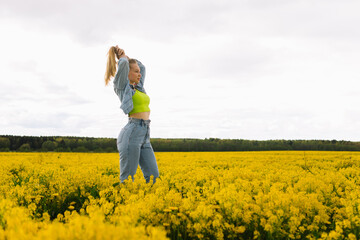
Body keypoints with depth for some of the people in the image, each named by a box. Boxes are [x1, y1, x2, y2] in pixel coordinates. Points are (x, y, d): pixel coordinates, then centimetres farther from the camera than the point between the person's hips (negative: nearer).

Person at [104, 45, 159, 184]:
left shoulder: (138, 87, 20)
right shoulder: (122, 86, -1)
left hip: (144, 137, 8)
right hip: (131, 135, -8)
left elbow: (142, 66, 37)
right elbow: (123, 64, -17)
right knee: (127, 180, -6)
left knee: (153, 176, 2)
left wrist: (126, 56, 24)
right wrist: (123, 57, 6)